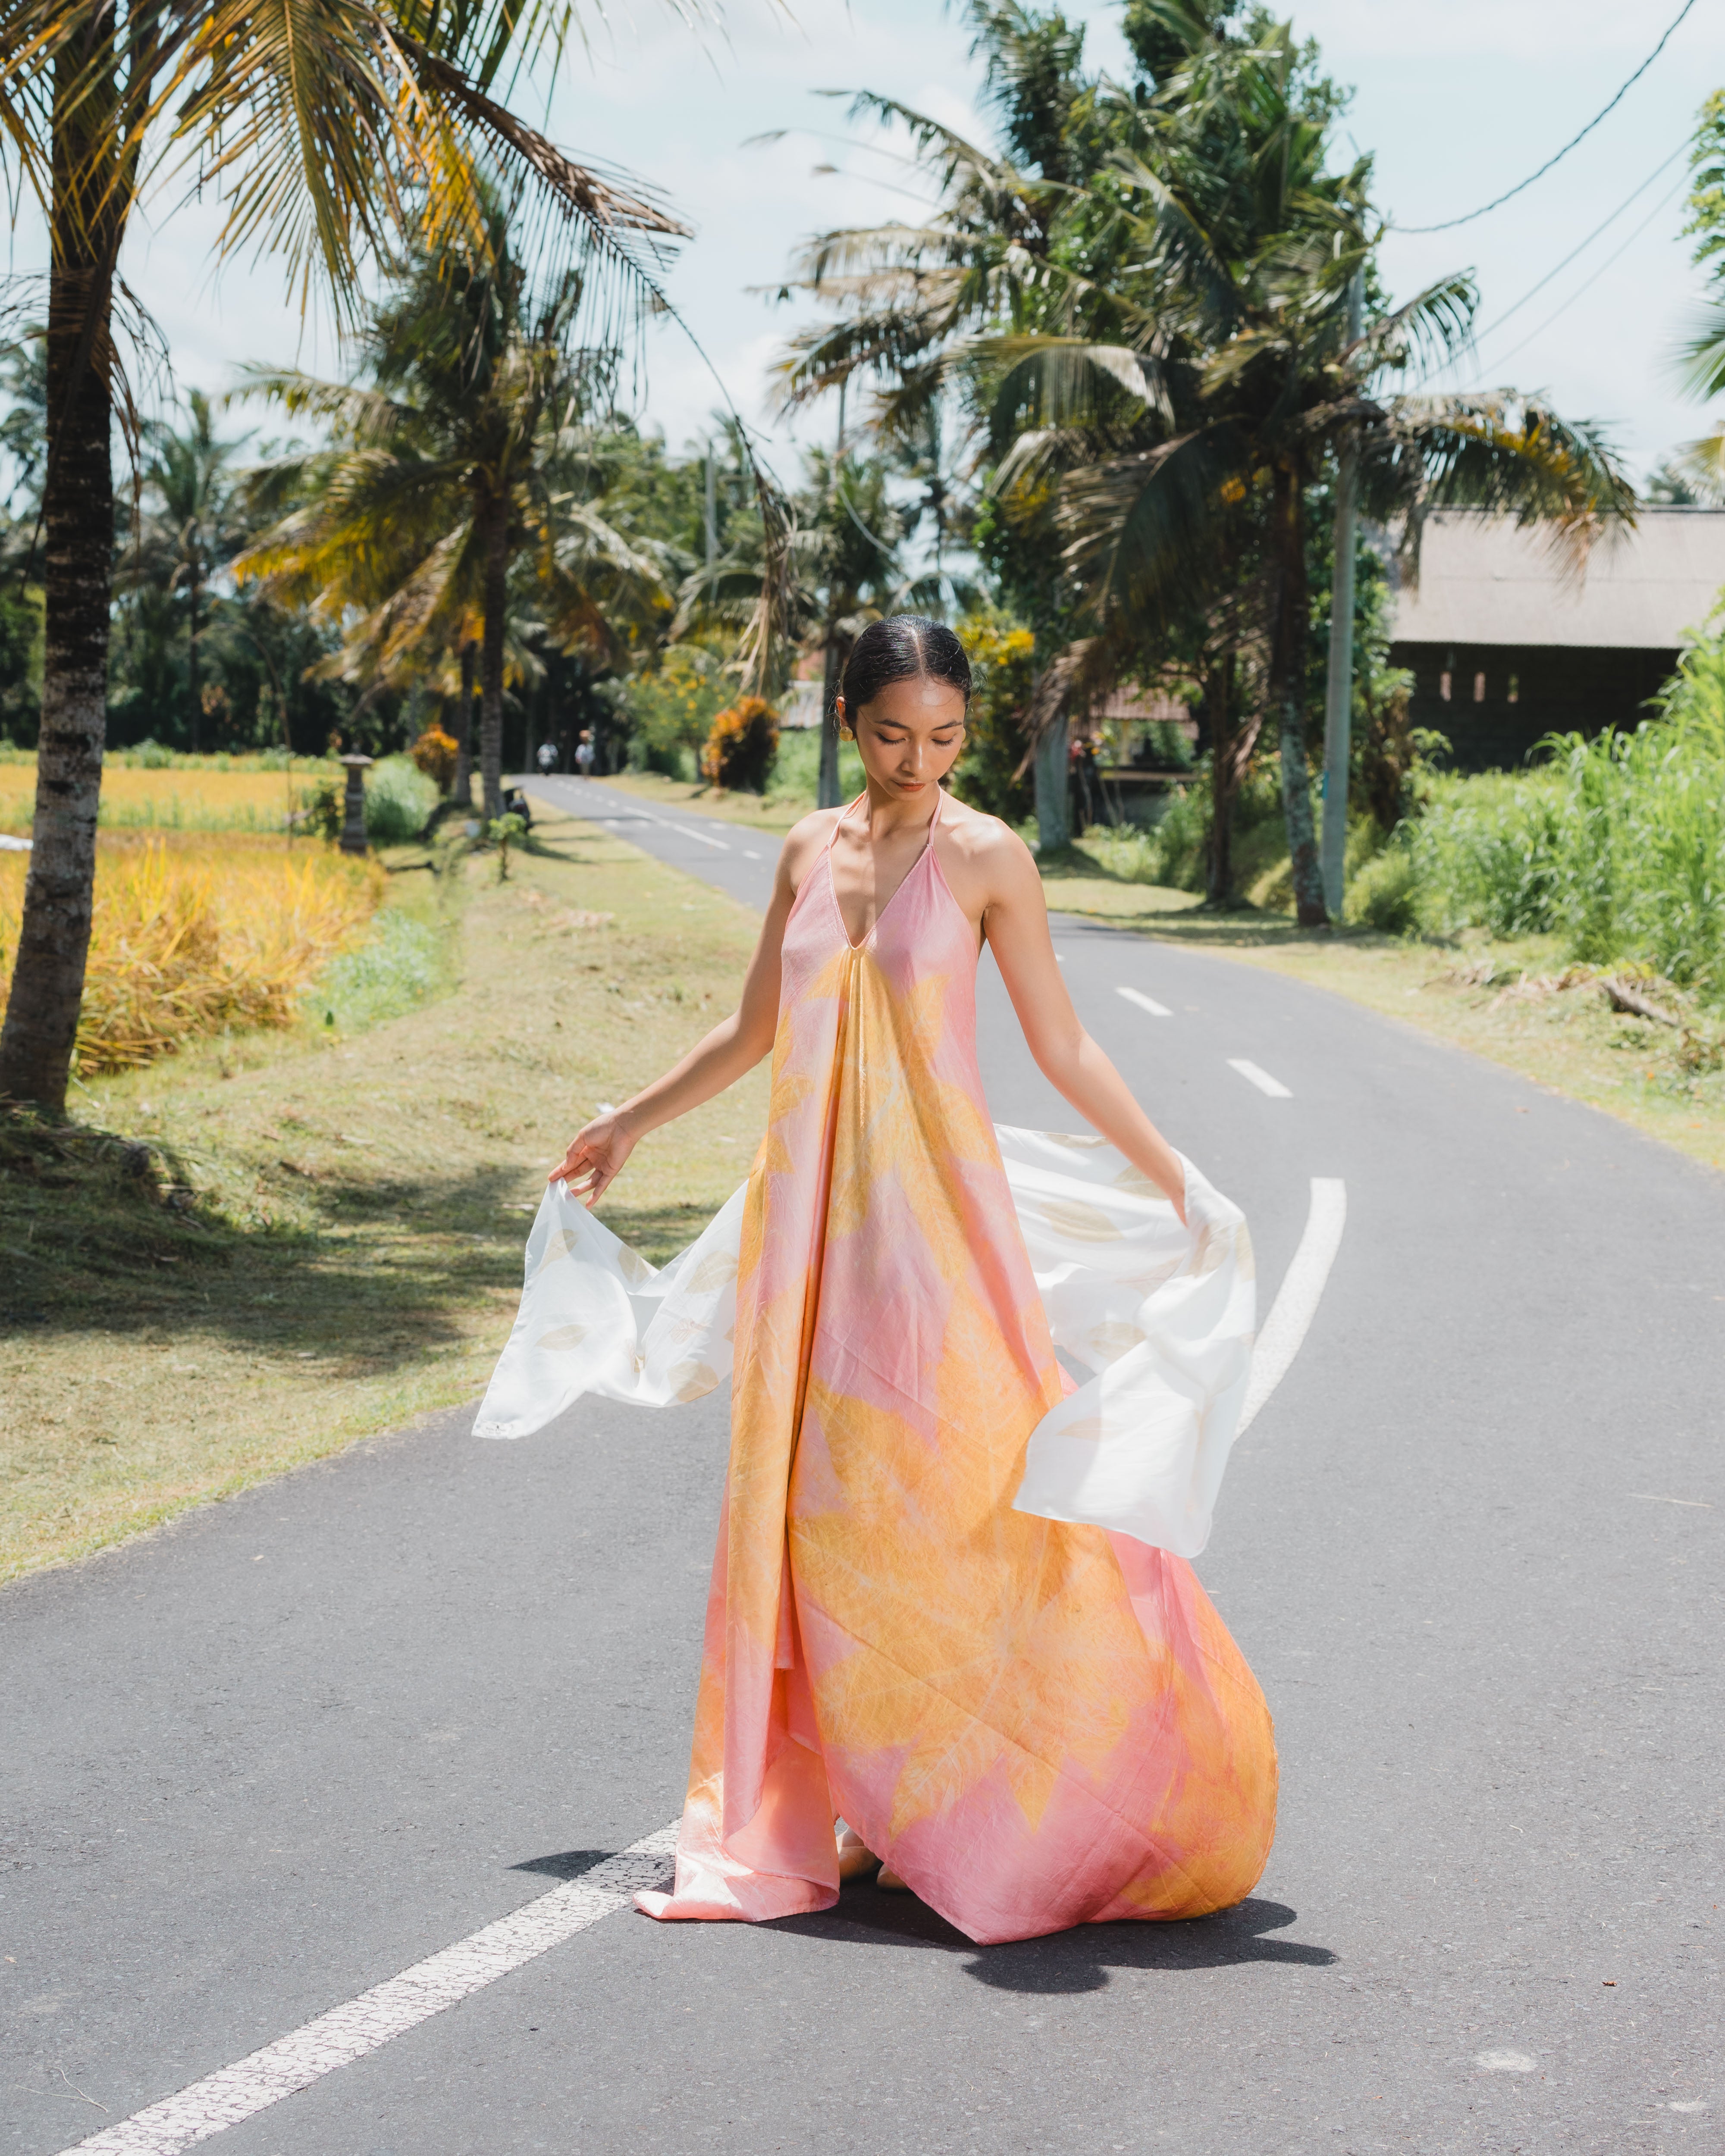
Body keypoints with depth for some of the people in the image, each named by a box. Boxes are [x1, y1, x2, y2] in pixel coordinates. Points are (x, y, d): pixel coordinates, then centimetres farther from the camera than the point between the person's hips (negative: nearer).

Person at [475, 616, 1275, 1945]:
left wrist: (1177, 1186, -8)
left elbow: (1064, 1049, -2)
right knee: (816, 1501, 4)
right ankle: (866, 1800, 13)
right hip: (814, 1208, 5)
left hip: (936, 1211, -5)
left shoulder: (985, 859, -3)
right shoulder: (811, 850, 10)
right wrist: (630, 1126, 29)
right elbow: (754, 1031, 21)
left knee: (955, 1495, -7)